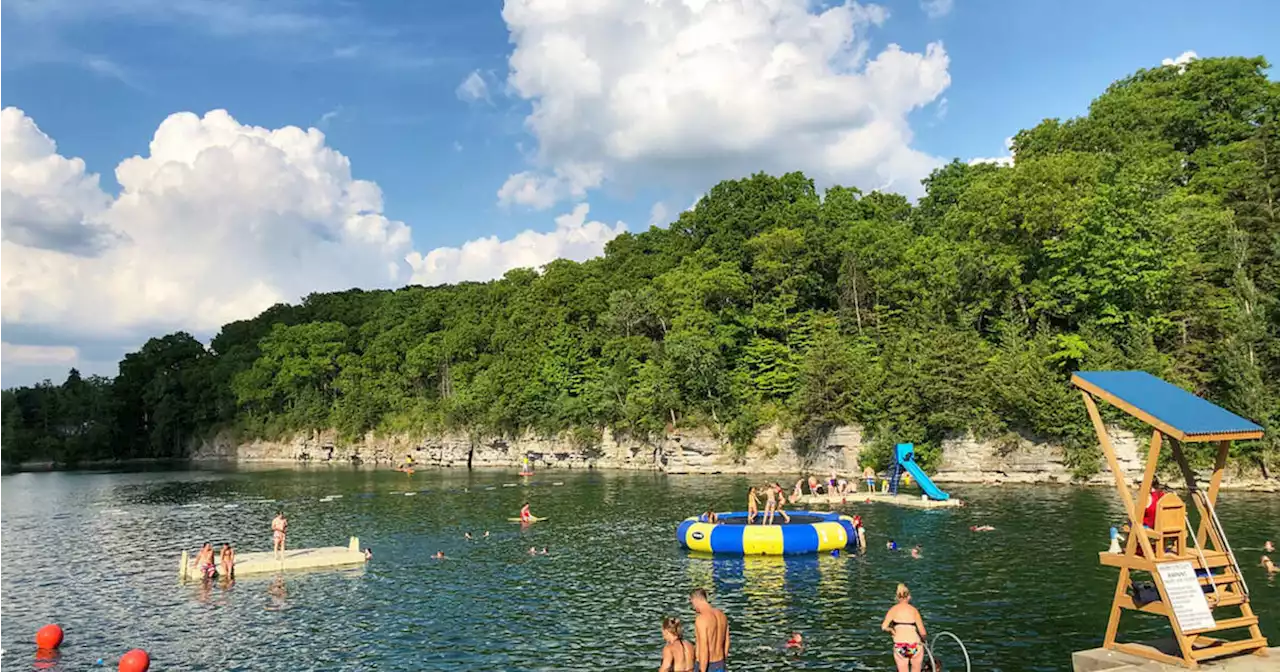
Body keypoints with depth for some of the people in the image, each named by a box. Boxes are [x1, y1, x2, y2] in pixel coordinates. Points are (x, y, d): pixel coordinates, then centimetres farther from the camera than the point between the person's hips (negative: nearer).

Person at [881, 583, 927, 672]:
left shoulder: (893, 609, 3)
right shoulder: (914, 610, 3)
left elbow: (884, 627, -9)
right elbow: (923, 633, -1)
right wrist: (923, 639, 21)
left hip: (899, 647, 0)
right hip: (915, 646, 0)